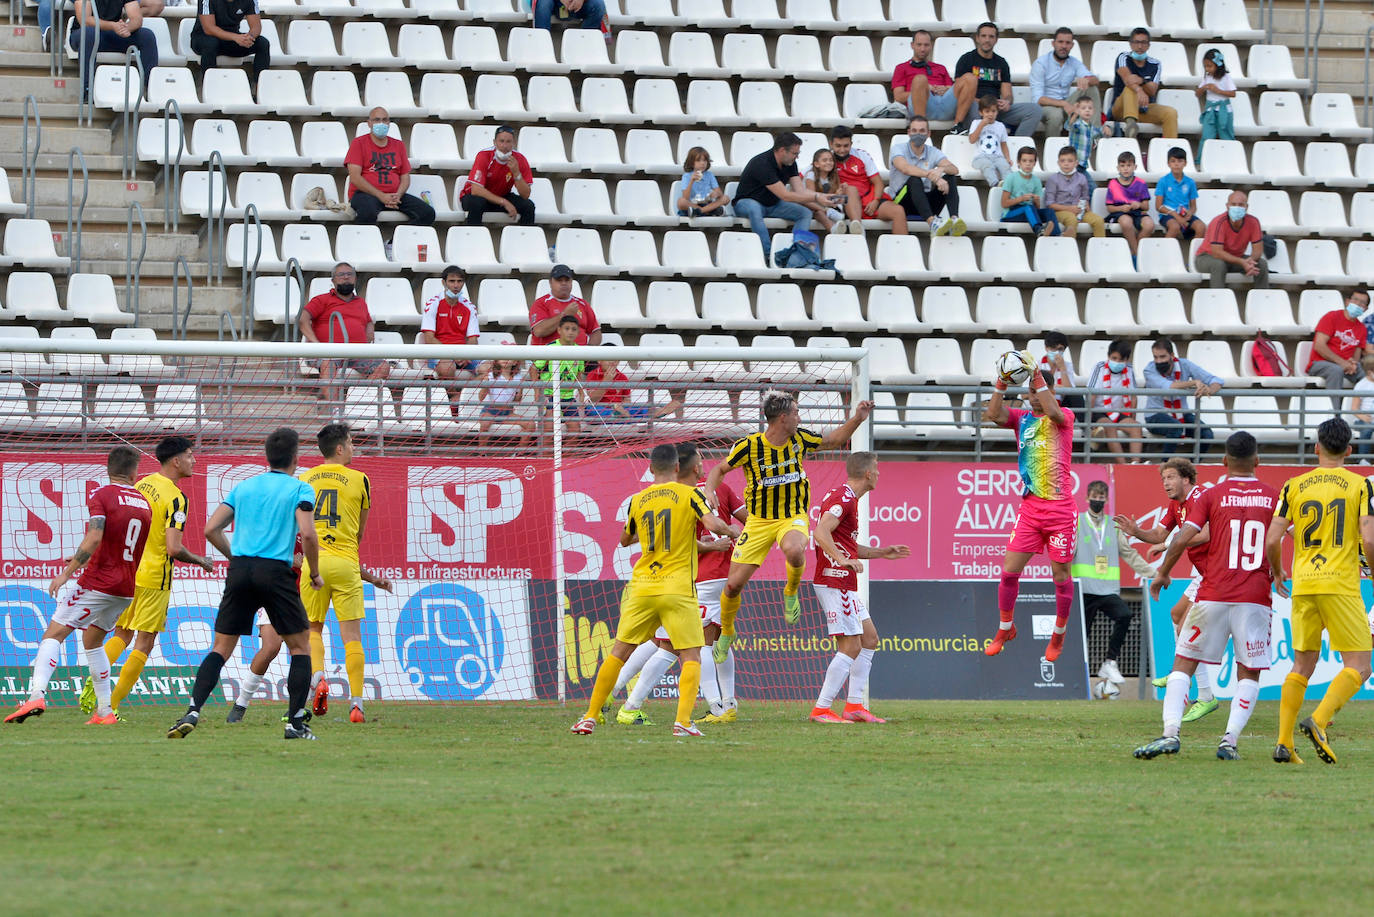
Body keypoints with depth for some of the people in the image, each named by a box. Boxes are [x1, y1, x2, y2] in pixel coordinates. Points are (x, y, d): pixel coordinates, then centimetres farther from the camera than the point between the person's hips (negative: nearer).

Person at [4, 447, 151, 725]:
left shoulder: (100, 496, -8)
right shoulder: (144, 504, 12)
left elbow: (94, 538, -21)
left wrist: (67, 572, -17)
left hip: (97, 584, -6)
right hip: (127, 588, 6)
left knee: (53, 635, -8)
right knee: (92, 640, 23)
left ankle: (37, 695, -29)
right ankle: (104, 711, 18)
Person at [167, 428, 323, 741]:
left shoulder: (243, 487, 16)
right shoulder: (301, 489, 3)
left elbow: (211, 530, 11)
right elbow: (307, 534, -11)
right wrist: (315, 574, 3)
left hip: (240, 571, 4)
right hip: (276, 572, -4)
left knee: (221, 649, 7)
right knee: (300, 646, 11)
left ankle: (193, 711, -10)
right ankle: (295, 722, 4)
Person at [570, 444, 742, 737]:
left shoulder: (637, 501, 9)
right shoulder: (688, 495, -3)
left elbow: (625, 540, 23)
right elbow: (714, 525, -15)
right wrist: (733, 531, 6)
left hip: (642, 588, 3)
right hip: (677, 589, -3)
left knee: (619, 652, 12)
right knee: (691, 656, 0)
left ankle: (590, 716, 12)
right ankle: (683, 721, -17)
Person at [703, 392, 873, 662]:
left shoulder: (800, 439, -6)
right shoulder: (748, 446, -14)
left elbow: (832, 440, 14)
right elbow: (720, 469, 1)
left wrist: (857, 419, 2)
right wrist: (710, 491, -18)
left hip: (793, 516, 0)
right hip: (759, 520, 0)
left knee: (794, 551, -37)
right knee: (733, 585, -5)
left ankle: (791, 592, -4)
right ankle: (726, 632, 24)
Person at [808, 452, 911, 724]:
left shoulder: (848, 498, 19)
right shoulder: (842, 498, -14)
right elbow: (821, 533, -28)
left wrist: (881, 553, 27)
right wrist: (843, 560, -39)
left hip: (844, 585, 11)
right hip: (835, 582, -11)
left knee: (869, 638, 13)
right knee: (851, 646, -10)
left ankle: (855, 705, 14)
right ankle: (821, 709, -10)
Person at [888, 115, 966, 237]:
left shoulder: (932, 152, 9)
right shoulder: (898, 148, -1)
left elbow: (954, 169, -8)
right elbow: (905, 168, -24)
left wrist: (941, 169, -34)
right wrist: (932, 176, -37)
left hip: (926, 202, 4)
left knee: (950, 178, -15)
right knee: (914, 180, -34)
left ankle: (954, 219, -41)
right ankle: (932, 223, -58)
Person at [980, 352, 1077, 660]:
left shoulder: (1064, 417, 0)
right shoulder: (1022, 418, 9)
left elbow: (1053, 412, -24)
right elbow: (994, 415, -8)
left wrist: (1037, 375, -26)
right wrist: (1002, 382, -19)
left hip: (1060, 509, -3)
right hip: (1029, 509, 3)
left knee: (1061, 575, 3)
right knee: (1009, 570, -2)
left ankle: (1059, 634, 19)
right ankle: (1005, 628, 16)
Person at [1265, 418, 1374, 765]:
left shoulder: (1294, 486, 7)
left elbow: (1272, 540, 3)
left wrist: (1277, 573, 23)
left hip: (1303, 586, 4)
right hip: (1341, 586, -4)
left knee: (1302, 665, 14)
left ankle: (1283, 742, 7)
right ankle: (1318, 720, -23)